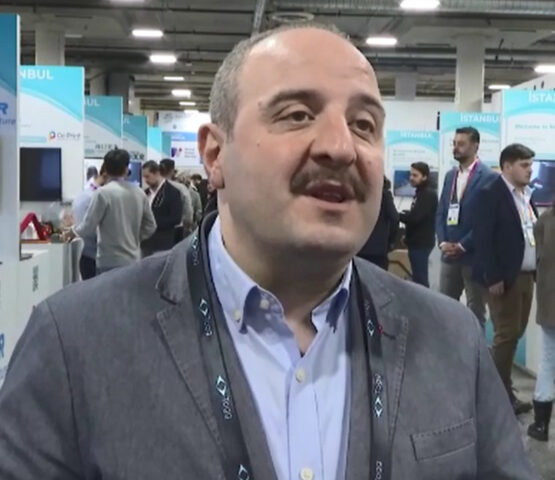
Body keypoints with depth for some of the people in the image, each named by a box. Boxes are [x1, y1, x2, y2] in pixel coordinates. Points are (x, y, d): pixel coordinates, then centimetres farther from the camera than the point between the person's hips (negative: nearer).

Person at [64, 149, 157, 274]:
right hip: (133, 260, 5)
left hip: (110, 262, -5)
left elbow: (88, 227, -8)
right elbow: (150, 226, 11)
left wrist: (73, 232, 12)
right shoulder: (139, 193, 5)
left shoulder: (103, 193, -11)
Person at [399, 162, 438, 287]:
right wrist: (404, 214, 1)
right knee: (419, 276, 14)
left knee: (419, 278, -9)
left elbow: (414, 217, -23)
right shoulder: (421, 192, 16)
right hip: (418, 241, 10)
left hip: (421, 243, -10)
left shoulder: (428, 194, -15)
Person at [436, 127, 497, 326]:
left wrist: (463, 246, -14)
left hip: (474, 255, -6)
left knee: (475, 311, 5)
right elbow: (441, 212, 12)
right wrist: (443, 243, -3)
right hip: (449, 254, 6)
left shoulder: (488, 177, -8)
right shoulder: (450, 175, 13)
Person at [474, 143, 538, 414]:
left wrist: (536, 271, 5)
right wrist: (493, 278, -20)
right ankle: (501, 394, 8)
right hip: (504, 278, -8)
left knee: (515, 333, 13)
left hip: (526, 275, 8)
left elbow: (534, 235, 15)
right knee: (507, 334, -3)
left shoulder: (526, 196, 14)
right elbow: (483, 238, -16)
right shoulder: (492, 194, -11)